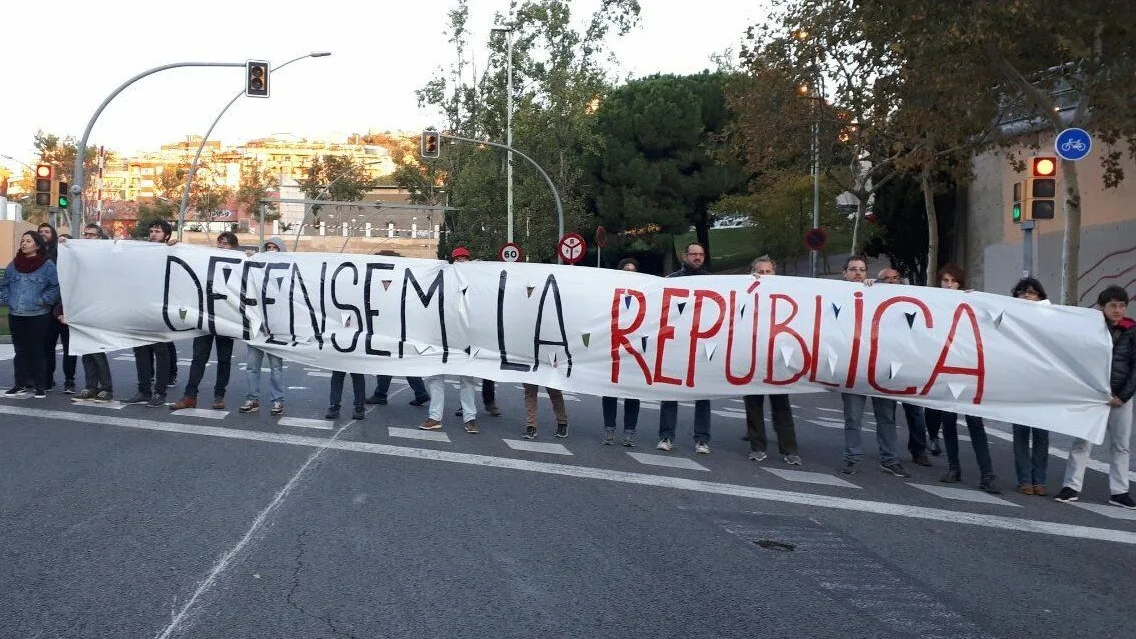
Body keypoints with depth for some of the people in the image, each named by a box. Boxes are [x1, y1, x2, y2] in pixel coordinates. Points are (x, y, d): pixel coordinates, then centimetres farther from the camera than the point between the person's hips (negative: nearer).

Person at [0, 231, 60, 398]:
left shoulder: (48, 265, -4)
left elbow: (55, 287, -7)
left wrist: (43, 301, -14)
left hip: (39, 316, -4)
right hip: (15, 316, 4)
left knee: (38, 351, 1)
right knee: (20, 351, 10)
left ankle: (40, 386, 8)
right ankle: (20, 384, 17)